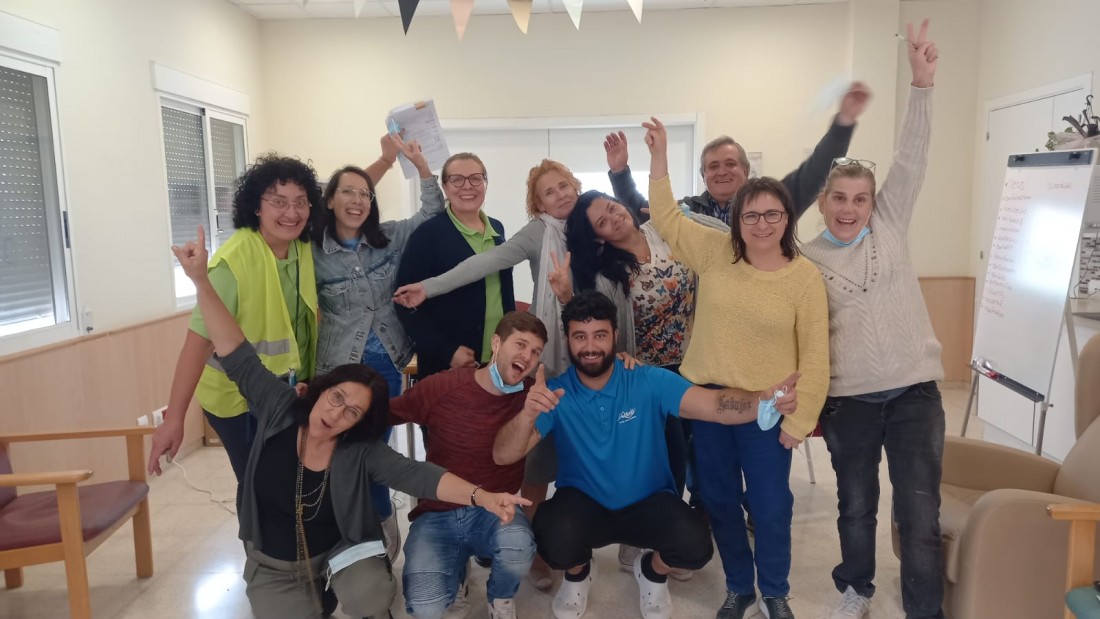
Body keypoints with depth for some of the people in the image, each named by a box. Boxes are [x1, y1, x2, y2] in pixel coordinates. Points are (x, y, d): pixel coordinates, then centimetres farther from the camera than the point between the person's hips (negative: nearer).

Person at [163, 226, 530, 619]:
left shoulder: (361, 452, -17)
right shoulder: (279, 409, -15)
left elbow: (419, 475, -27)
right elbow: (237, 355, -19)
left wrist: (482, 497, -42)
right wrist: (200, 280, -27)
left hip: (341, 553, -1)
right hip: (275, 568, 2)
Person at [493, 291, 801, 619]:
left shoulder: (650, 382, -14)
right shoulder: (554, 394, -13)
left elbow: (715, 406, -26)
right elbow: (502, 456, -22)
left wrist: (766, 399, -47)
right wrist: (528, 414, -44)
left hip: (648, 503, 1)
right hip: (583, 504, 0)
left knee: (695, 544, -27)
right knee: (555, 538, -32)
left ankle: (652, 571, 14)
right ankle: (577, 573, 10)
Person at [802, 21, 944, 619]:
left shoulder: (890, 226, 3)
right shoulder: (805, 259, -1)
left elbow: (910, 161, -7)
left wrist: (921, 82, -14)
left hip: (914, 393, 1)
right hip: (848, 401, 0)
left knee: (920, 516, 2)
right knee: (856, 507, 16)